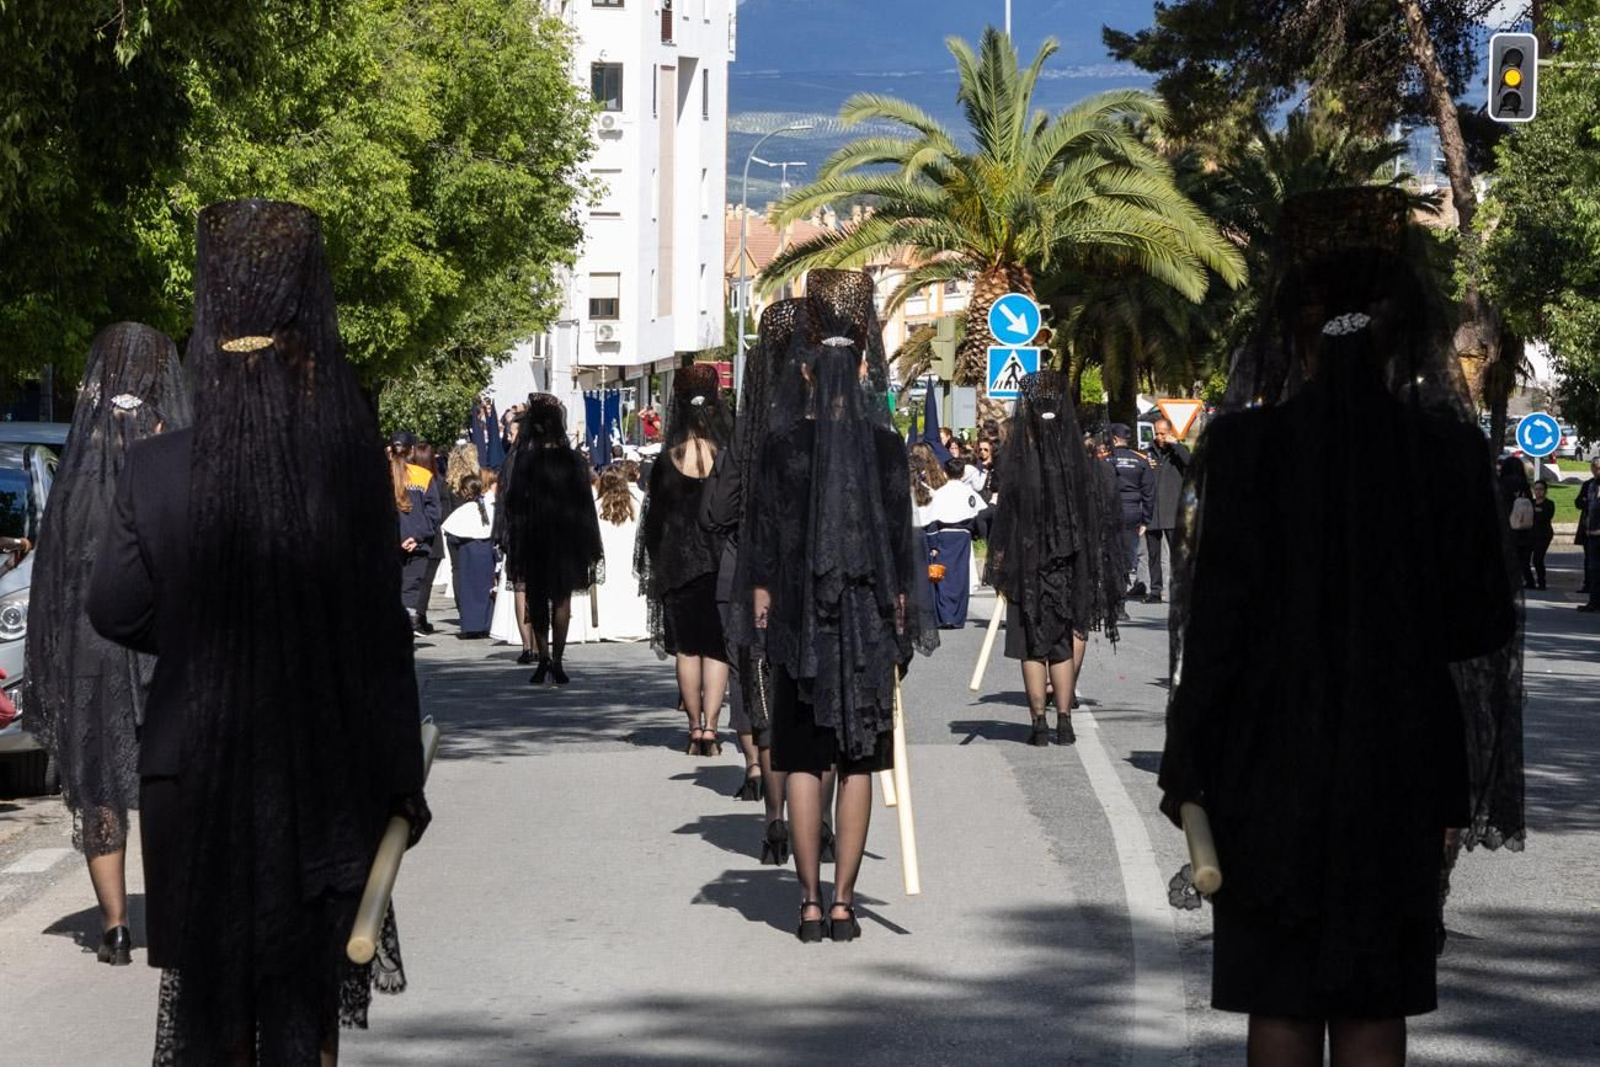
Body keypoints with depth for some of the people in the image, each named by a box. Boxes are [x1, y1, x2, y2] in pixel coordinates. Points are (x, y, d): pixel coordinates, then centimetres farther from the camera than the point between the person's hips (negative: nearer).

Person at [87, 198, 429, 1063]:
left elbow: (113, 613, -1)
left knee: (206, 992, 15)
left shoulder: (156, 472, -12)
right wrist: (399, 778, -1)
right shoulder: (352, 465, -12)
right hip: (322, 783, 0)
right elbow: (384, 637, -9)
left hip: (195, 775, 0)